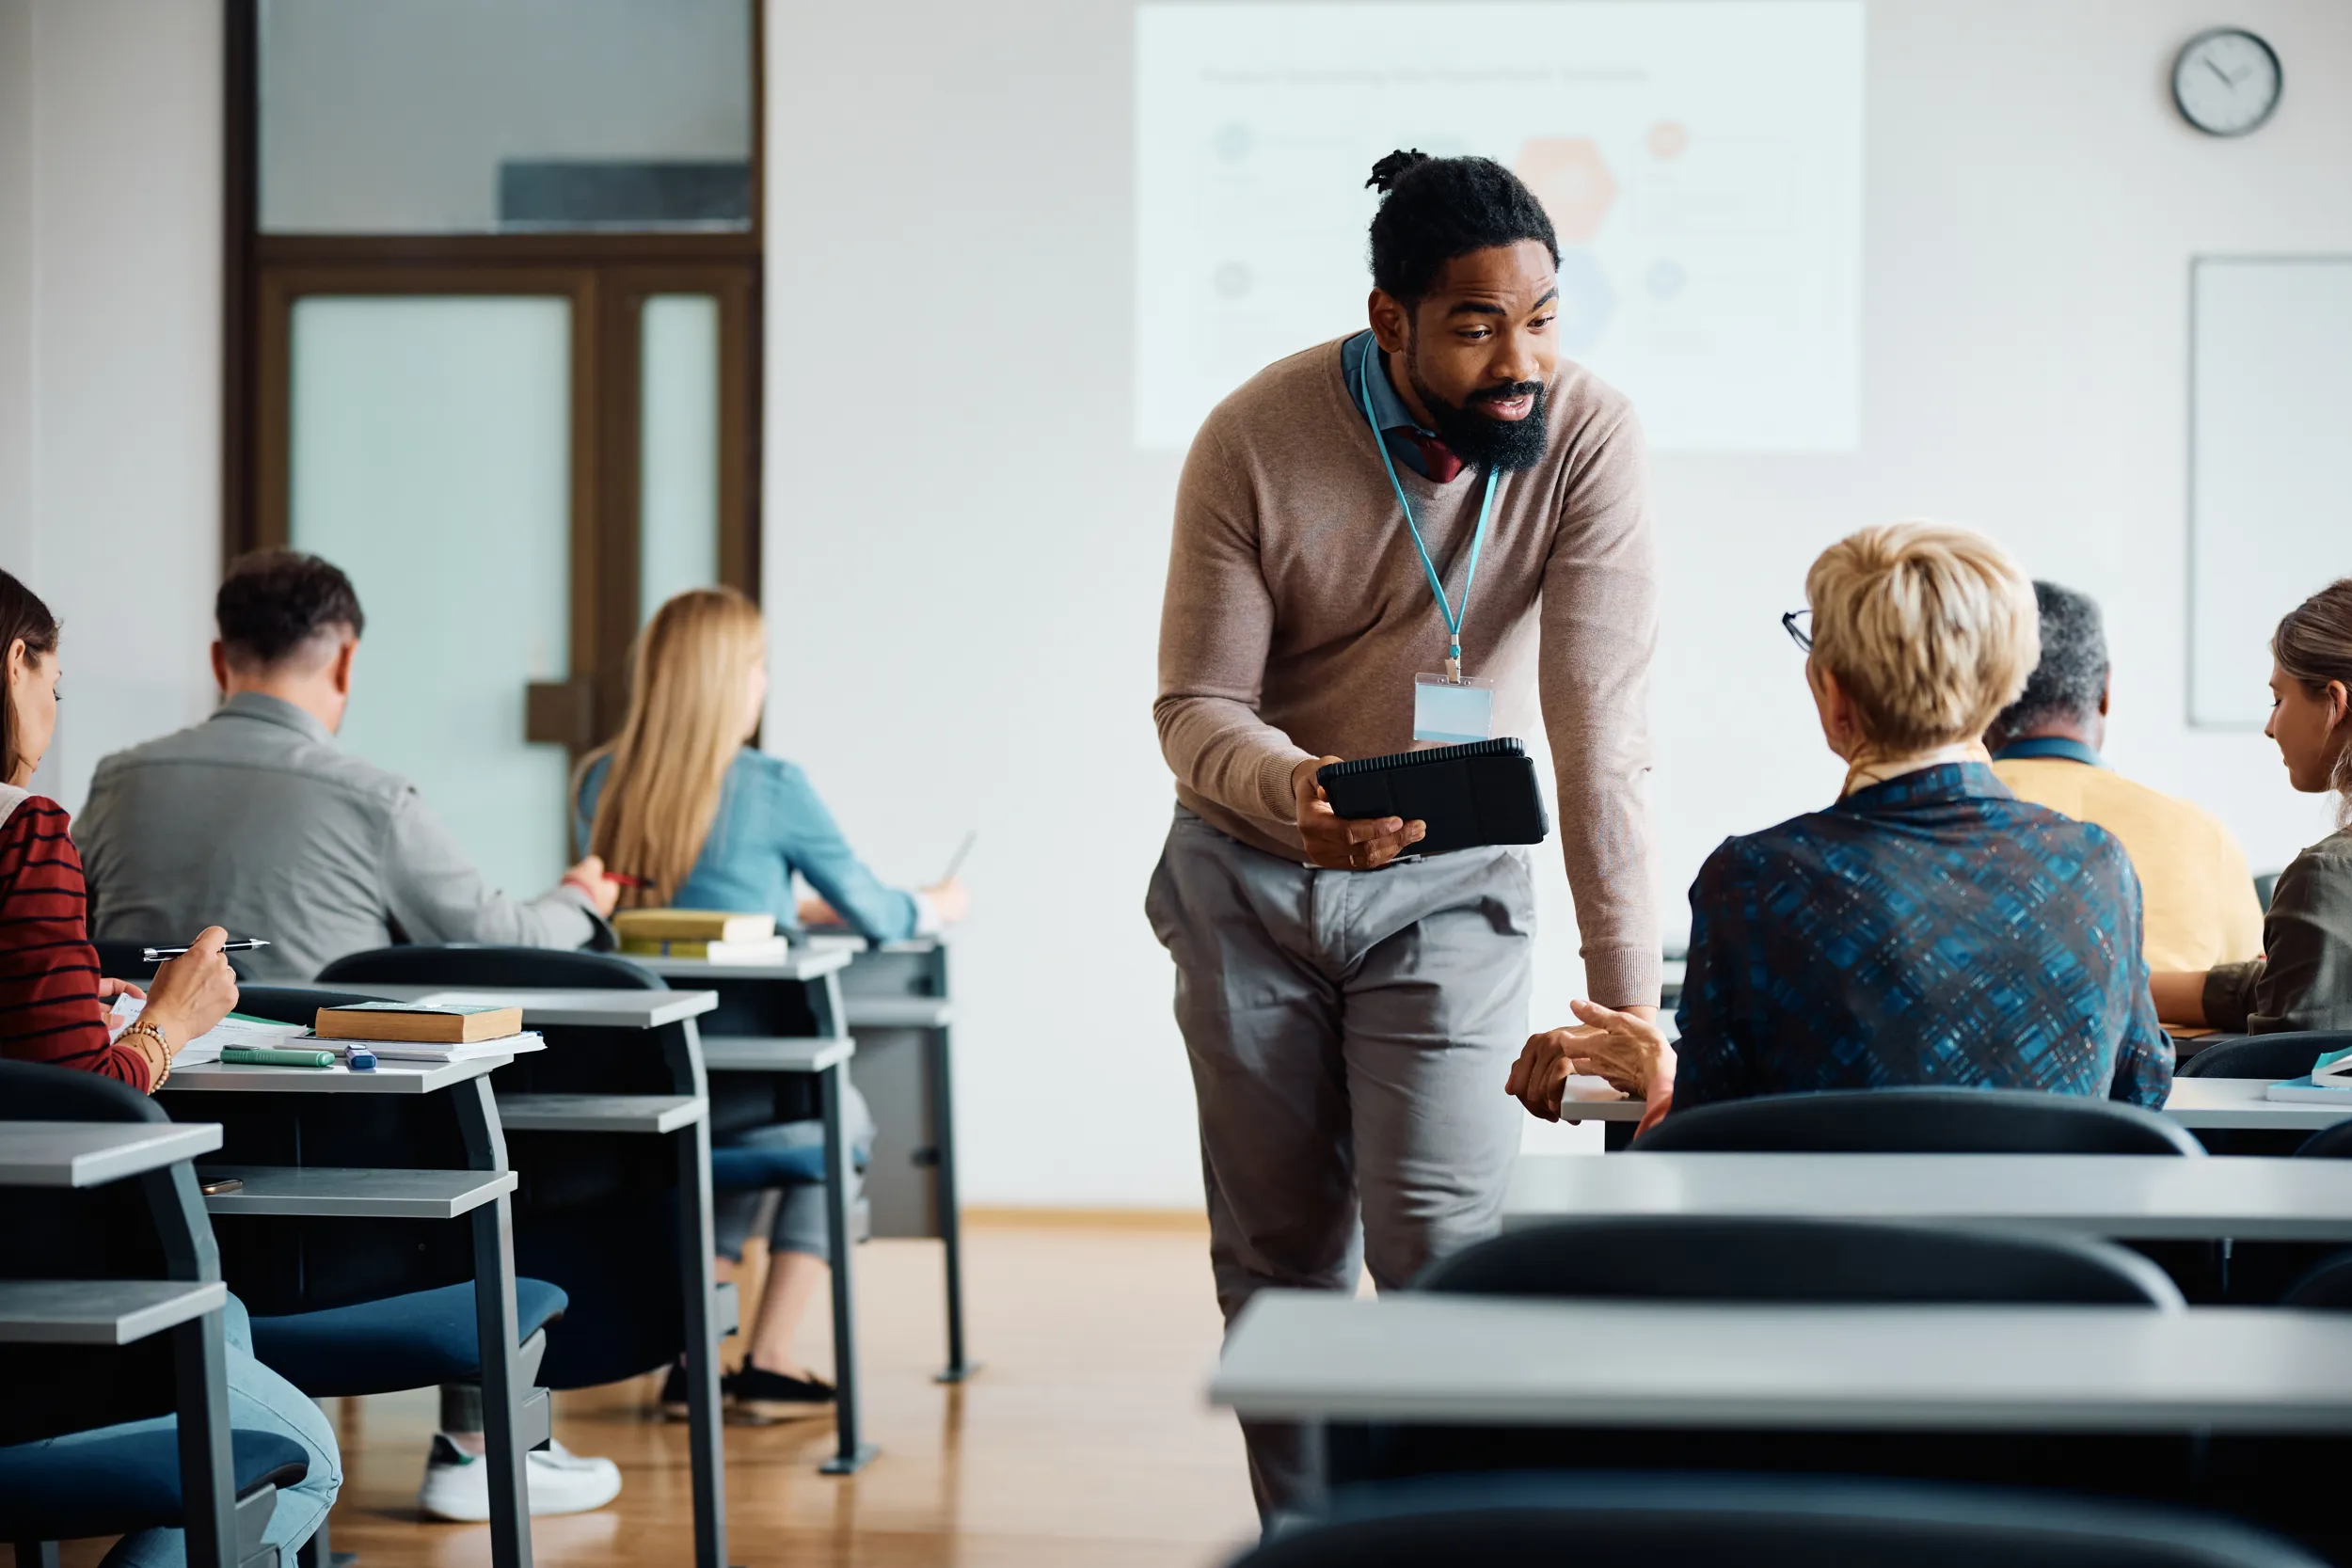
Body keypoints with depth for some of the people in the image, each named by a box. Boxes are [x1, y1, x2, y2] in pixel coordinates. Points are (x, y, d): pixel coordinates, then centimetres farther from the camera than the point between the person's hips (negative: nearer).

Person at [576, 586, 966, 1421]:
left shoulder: (601, 782, 5)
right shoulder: (772, 788, -10)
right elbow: (876, 917, 1)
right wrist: (934, 906, 24)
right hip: (738, 1083, -5)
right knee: (840, 1119, 28)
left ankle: (692, 1359, 26)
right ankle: (770, 1363, 19)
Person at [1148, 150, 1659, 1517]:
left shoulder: (1590, 437, -21)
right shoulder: (1254, 442, -19)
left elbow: (1602, 726, -25)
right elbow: (1196, 708, -15)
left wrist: (1628, 995, -31)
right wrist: (1292, 792, -39)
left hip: (1450, 886, -1)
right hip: (1252, 876, 1)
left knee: (1445, 1246, -14)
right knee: (1279, 1252, 9)